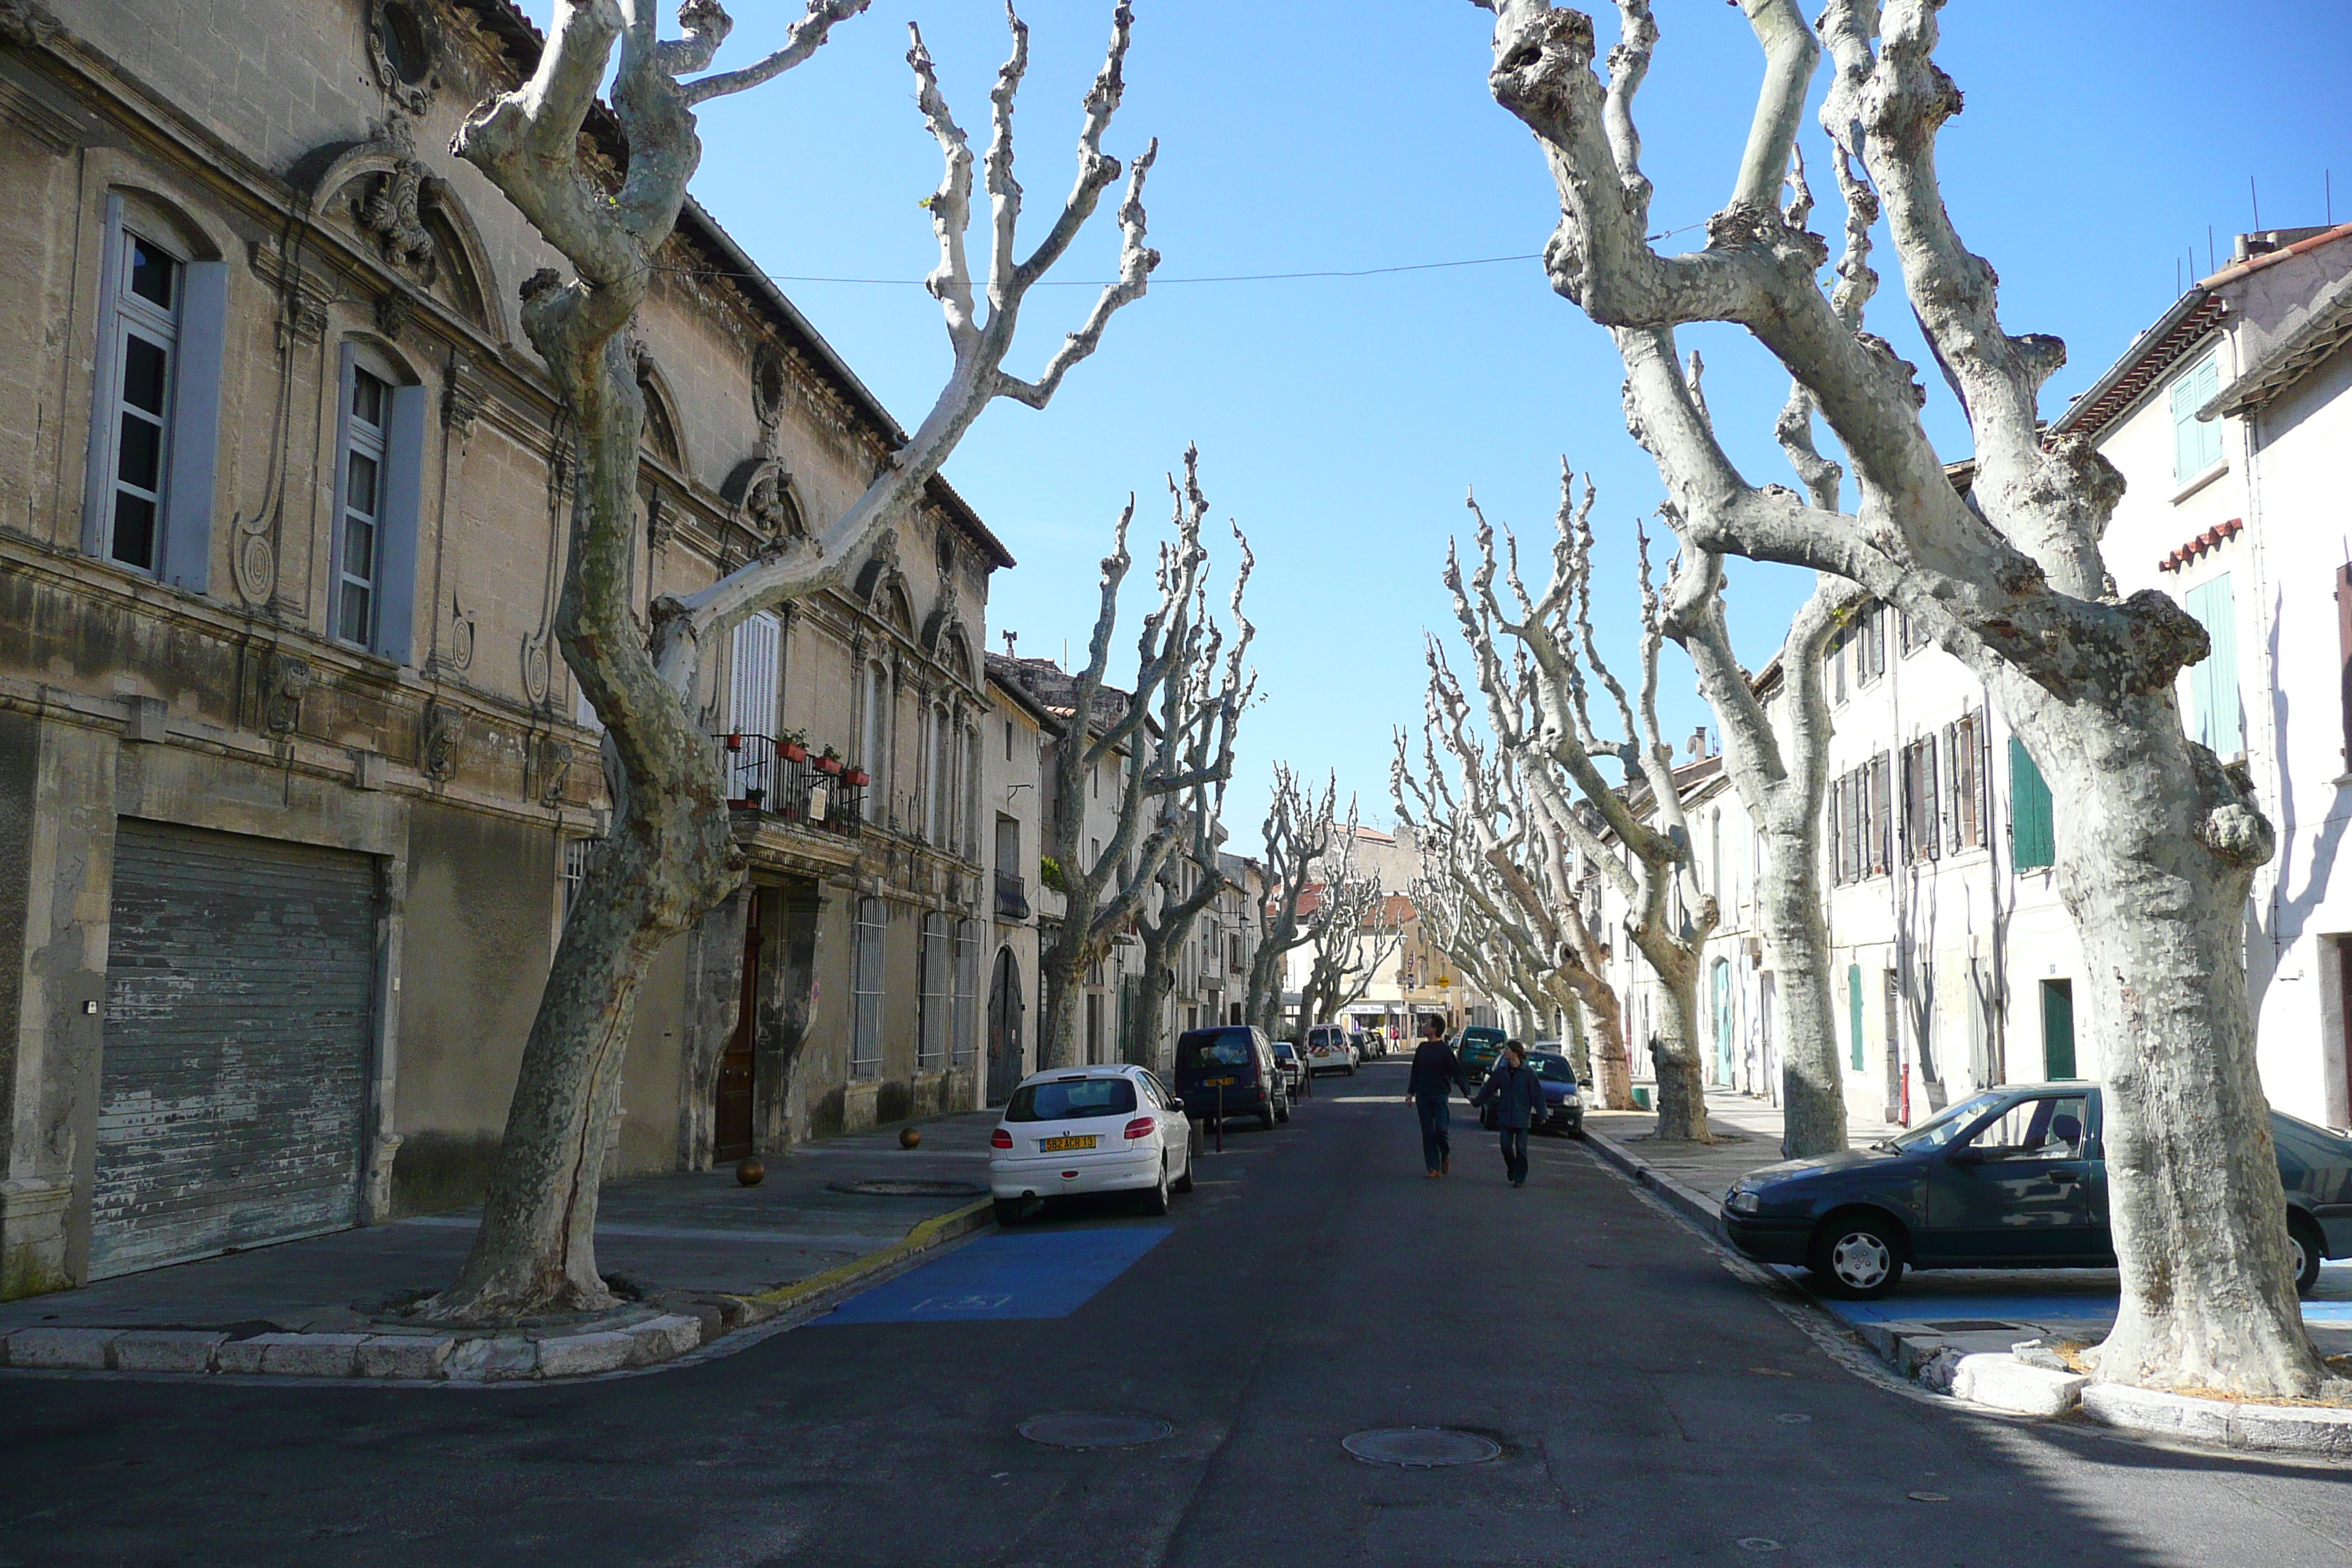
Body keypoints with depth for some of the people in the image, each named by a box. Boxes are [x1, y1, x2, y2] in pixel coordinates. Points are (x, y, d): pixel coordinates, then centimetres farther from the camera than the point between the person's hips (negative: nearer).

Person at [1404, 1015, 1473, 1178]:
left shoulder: (1445, 1050, -8)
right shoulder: (1422, 1048, 9)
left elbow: (1457, 1072, -8)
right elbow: (1415, 1071, 17)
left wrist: (1467, 1092, -13)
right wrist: (1410, 1092, 15)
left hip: (1440, 1095, -5)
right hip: (1423, 1096, 5)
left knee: (1440, 1129, -12)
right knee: (1427, 1133, 4)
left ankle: (1446, 1155, 18)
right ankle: (1433, 1168, 8)